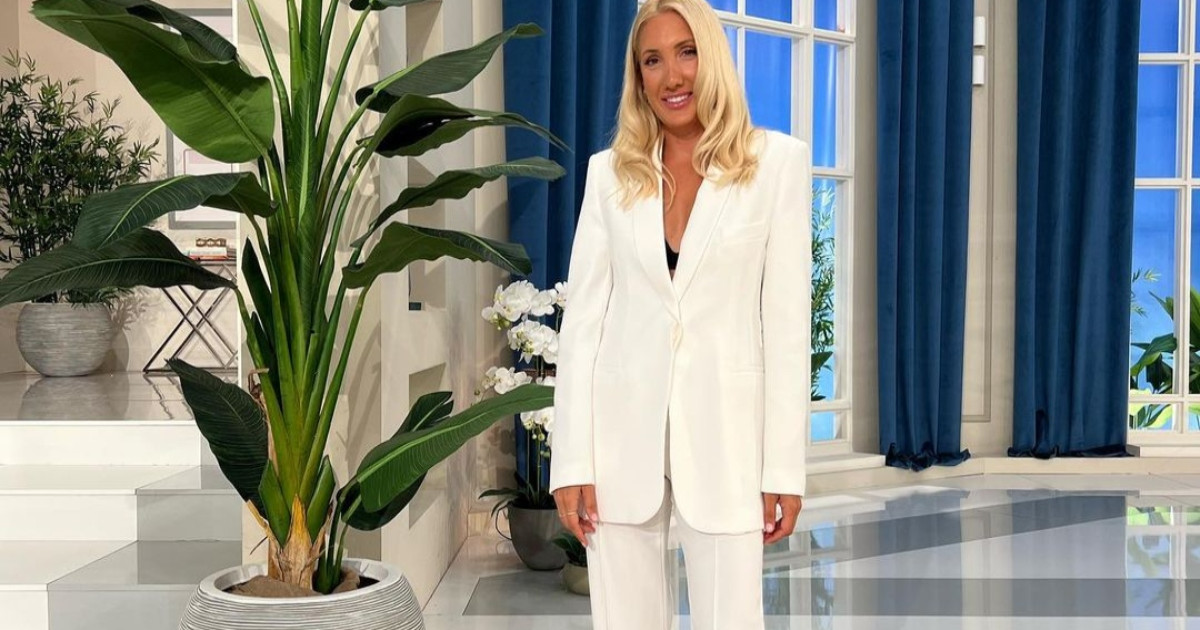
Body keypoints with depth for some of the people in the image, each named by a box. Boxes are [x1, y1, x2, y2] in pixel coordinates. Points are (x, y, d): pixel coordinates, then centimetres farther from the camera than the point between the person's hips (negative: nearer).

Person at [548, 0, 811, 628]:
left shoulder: (777, 160, 1)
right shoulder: (609, 171, 6)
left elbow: (787, 321, -1)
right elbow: (583, 318, 4)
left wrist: (784, 467, -4)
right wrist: (572, 461, -2)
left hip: (724, 428, -2)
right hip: (622, 431, 2)